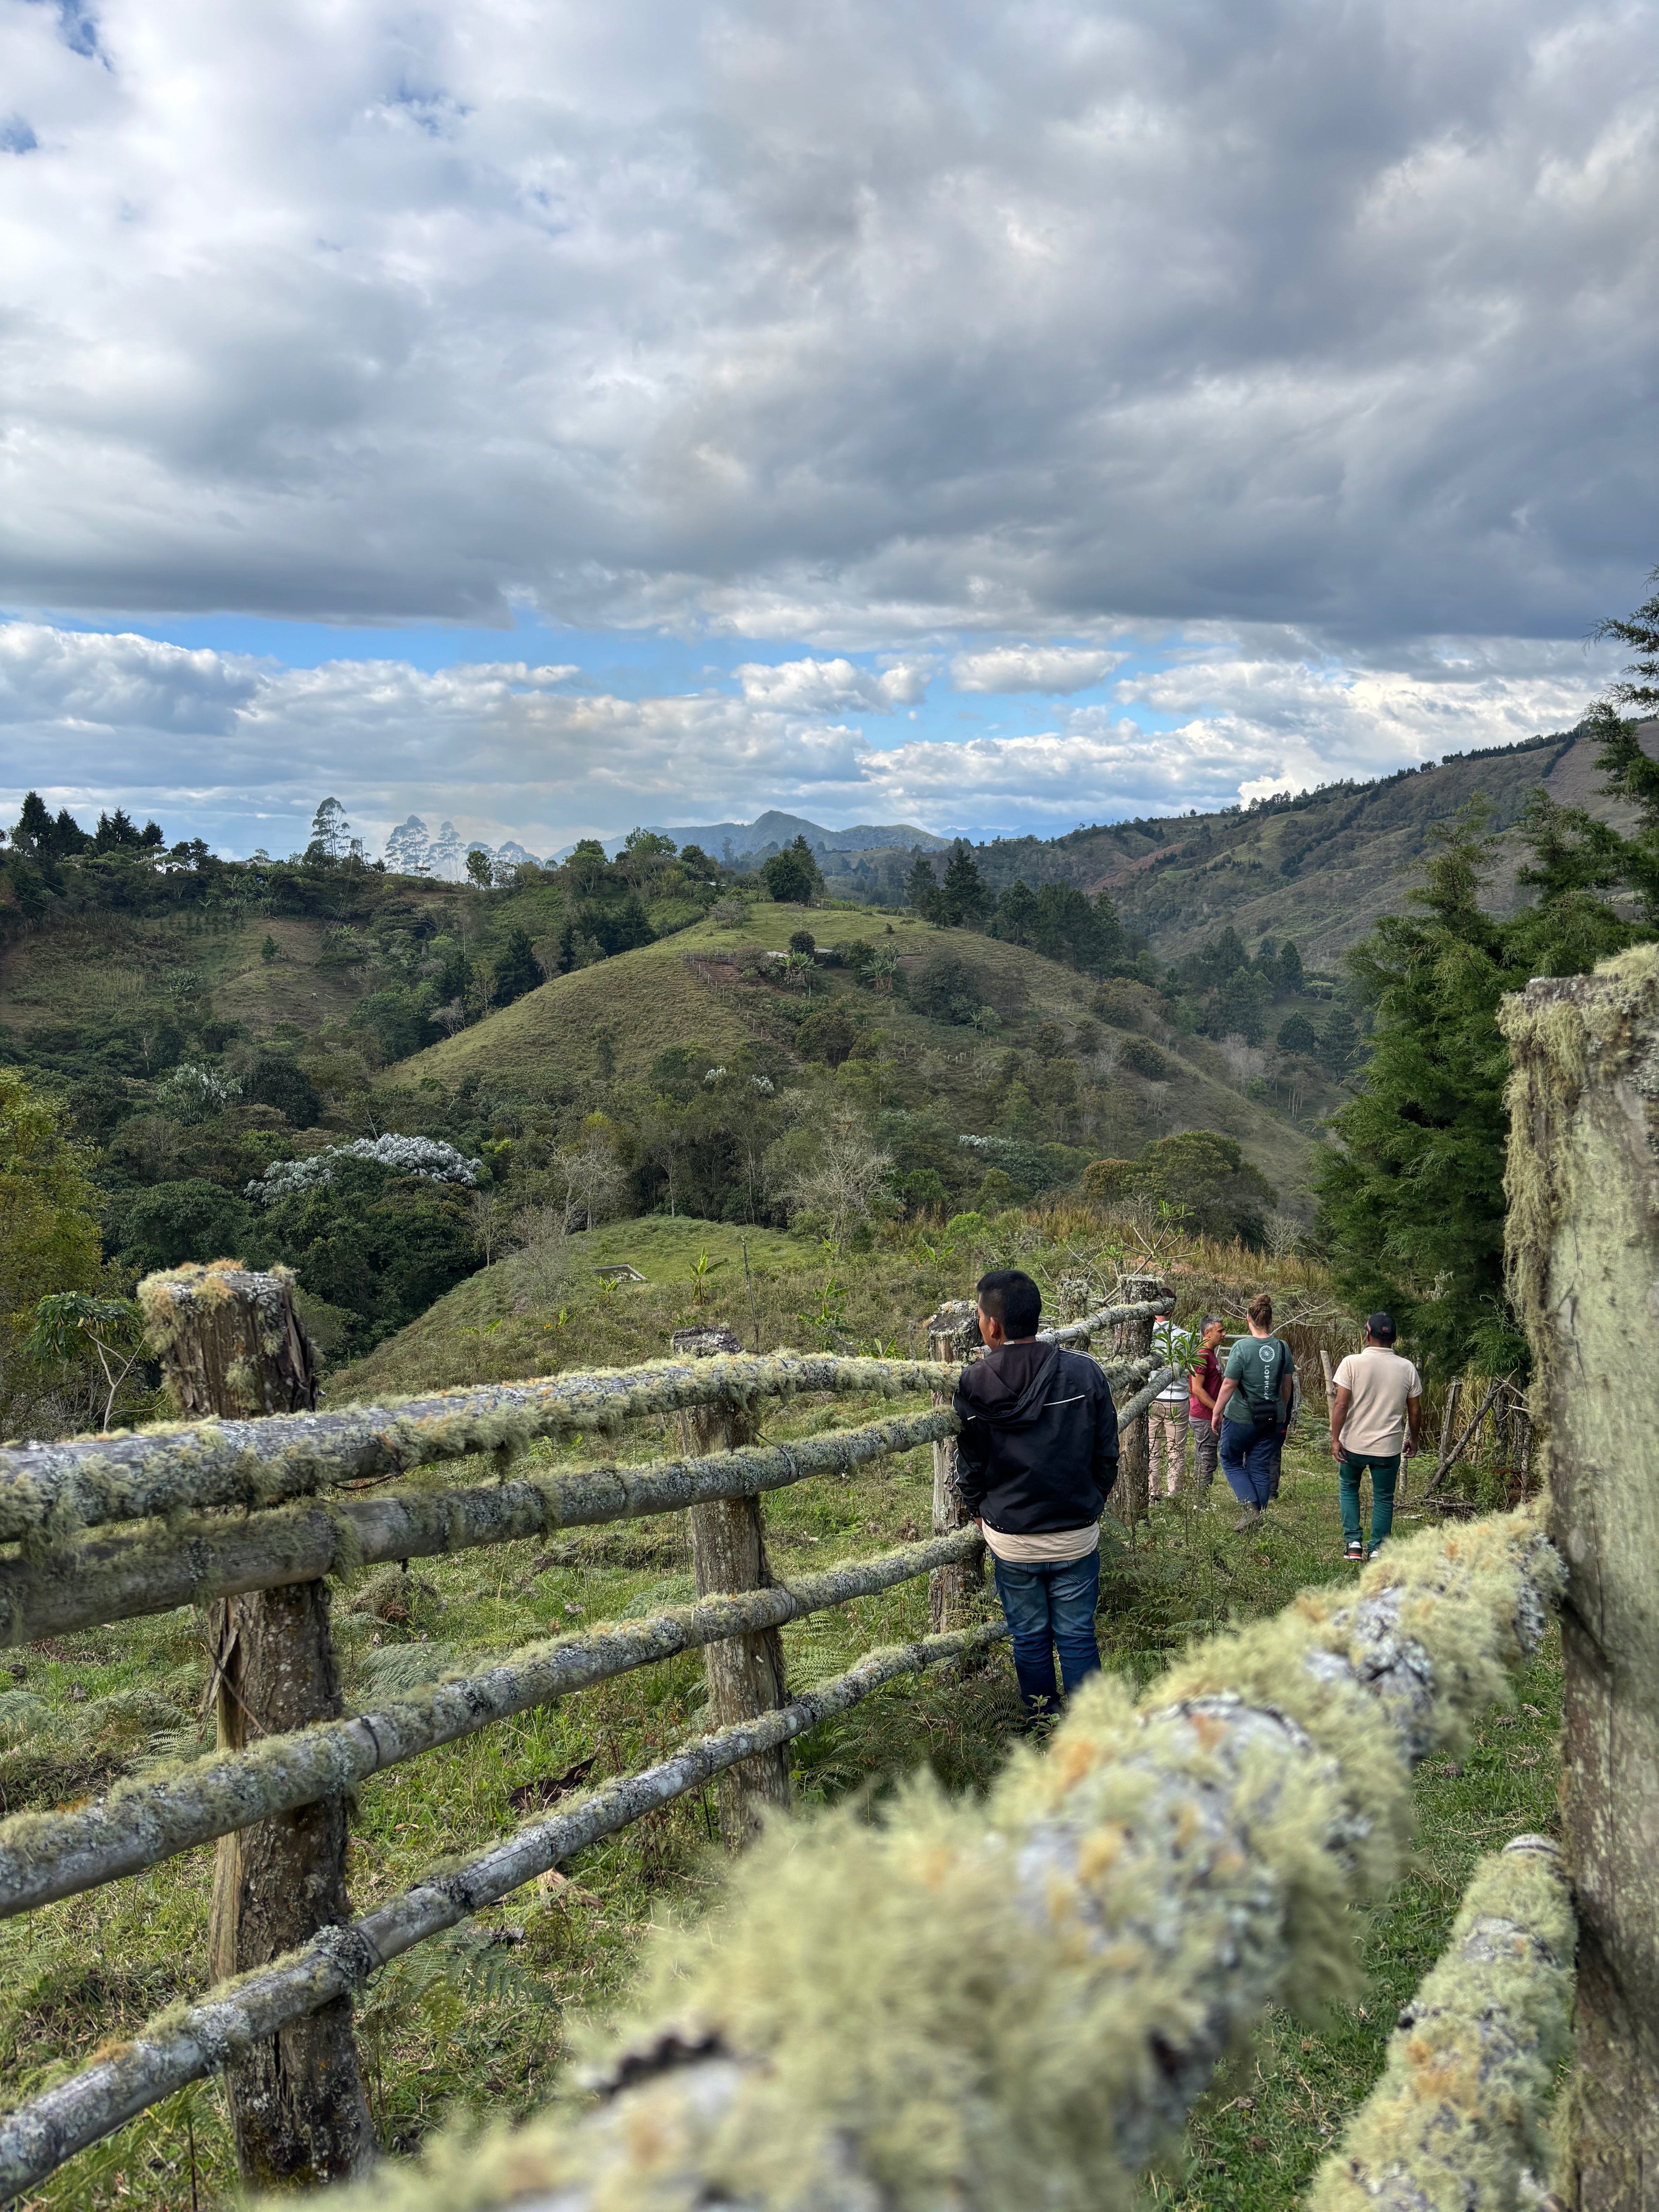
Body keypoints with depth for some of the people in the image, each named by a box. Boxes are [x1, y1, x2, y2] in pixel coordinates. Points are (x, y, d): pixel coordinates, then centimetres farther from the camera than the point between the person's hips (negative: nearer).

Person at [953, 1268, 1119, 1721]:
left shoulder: (973, 1384, -13)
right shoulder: (1084, 1372, -11)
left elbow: (970, 1465, -3)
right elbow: (1107, 1454, -1)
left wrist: (979, 1509, 17)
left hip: (1010, 1539, 0)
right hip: (1076, 1535, 1)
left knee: (1030, 1639, 16)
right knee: (1077, 1637, 13)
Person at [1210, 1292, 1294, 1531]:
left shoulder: (1242, 1347, -17)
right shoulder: (1282, 1348, -2)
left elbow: (1229, 1385, -15)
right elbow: (1287, 1386, 9)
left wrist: (1216, 1413, -4)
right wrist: (1283, 1412, 24)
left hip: (1241, 1417, -4)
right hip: (1272, 1419, 4)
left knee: (1231, 1462, 13)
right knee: (1261, 1467, 13)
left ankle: (1251, 1507, -3)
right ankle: (1256, 1519, 16)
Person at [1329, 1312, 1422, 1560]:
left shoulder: (1352, 1363, -12)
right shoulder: (1407, 1369, -3)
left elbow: (1341, 1404, -16)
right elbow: (1415, 1411, 5)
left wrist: (1335, 1439, -11)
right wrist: (1413, 1439, 20)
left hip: (1353, 1444, -1)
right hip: (1388, 1447, 1)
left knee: (1349, 1488, 20)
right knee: (1384, 1498, 15)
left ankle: (1353, 1543, 14)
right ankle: (1377, 1549, 16)